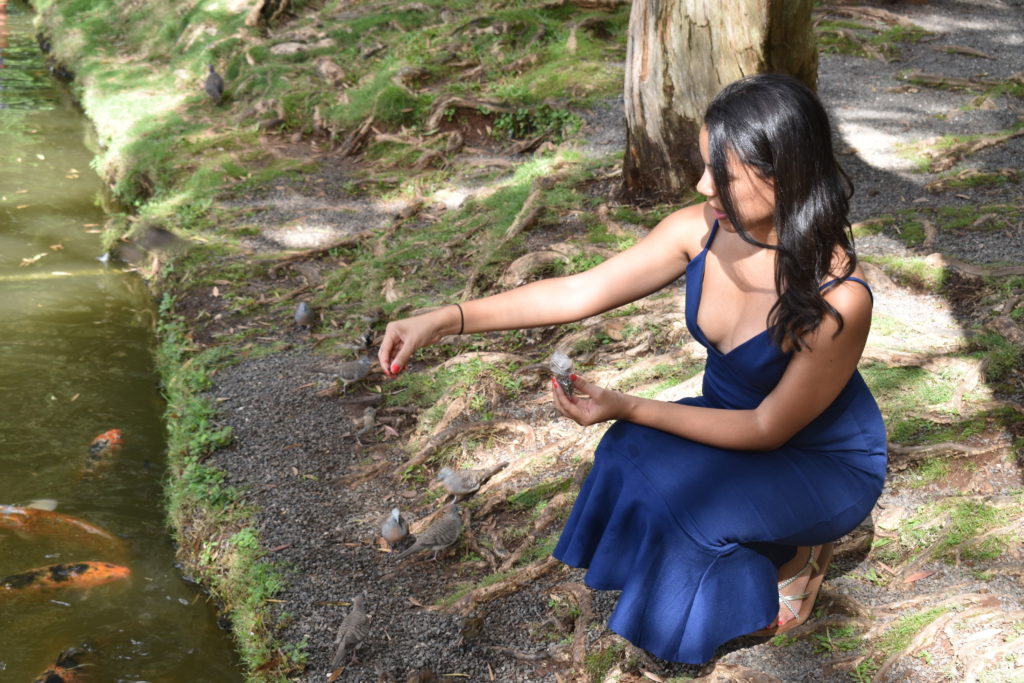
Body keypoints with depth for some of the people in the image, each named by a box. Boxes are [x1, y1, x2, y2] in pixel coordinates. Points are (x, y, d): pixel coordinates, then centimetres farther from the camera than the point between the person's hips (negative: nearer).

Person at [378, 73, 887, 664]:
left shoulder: (840, 298, -32)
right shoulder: (700, 231, -16)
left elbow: (769, 428, -23)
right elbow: (580, 292, -11)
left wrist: (628, 409, -28)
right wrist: (447, 320, -18)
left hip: (825, 463, -6)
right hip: (730, 422, 6)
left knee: (674, 496, -31)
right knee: (631, 458, -24)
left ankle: (791, 555, 1)